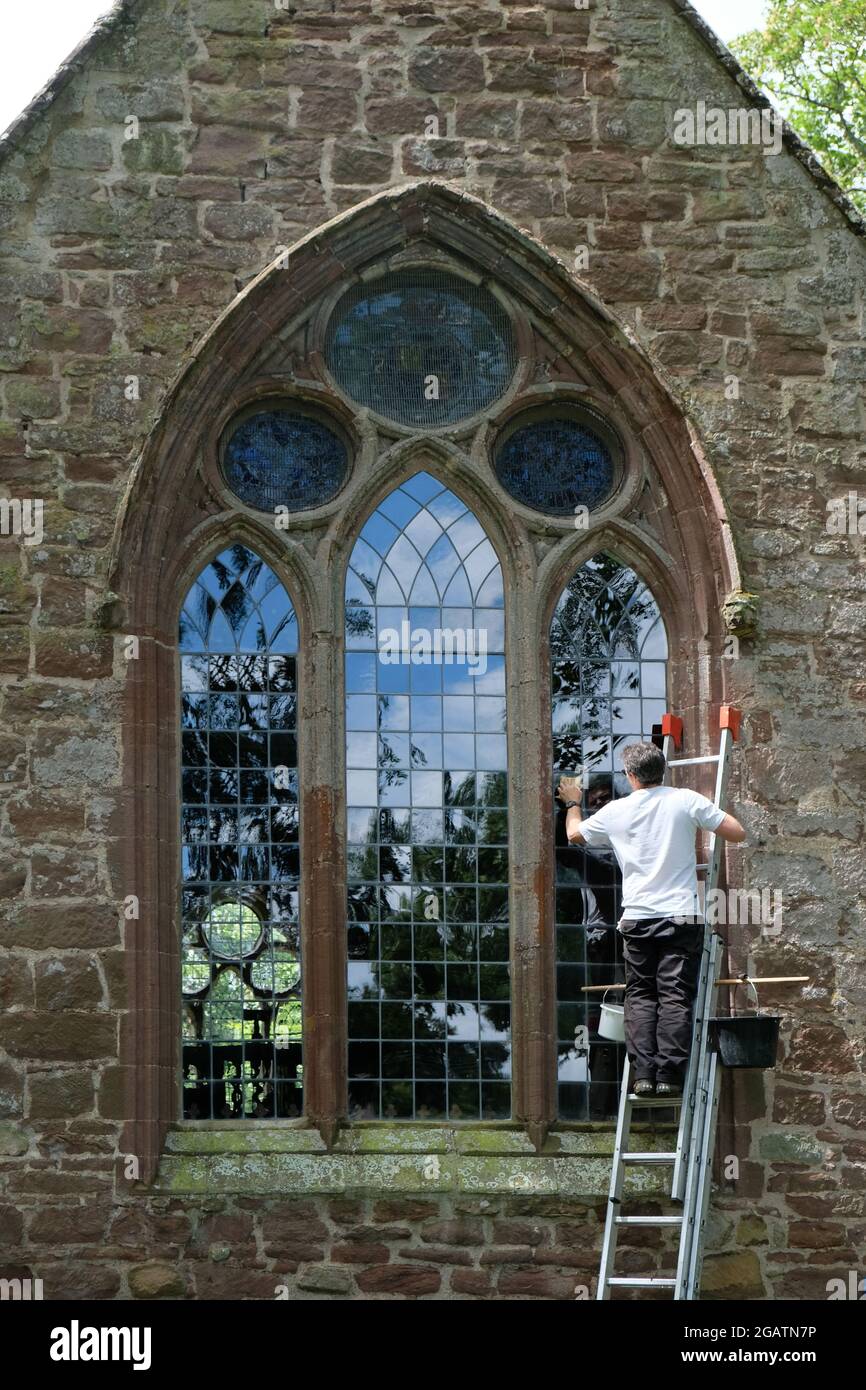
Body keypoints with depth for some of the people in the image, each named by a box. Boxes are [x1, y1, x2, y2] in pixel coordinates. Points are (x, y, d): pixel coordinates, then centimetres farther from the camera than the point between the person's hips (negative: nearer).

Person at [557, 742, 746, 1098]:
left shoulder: (615, 811, 5)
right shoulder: (686, 801, -2)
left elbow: (574, 833, 24)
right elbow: (738, 833, 0)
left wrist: (573, 804, 44)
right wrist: (711, 816, 19)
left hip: (637, 919, 1)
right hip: (681, 916, -1)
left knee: (640, 996, 7)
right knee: (675, 997, -1)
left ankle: (644, 1073, -2)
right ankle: (669, 1075, -7)